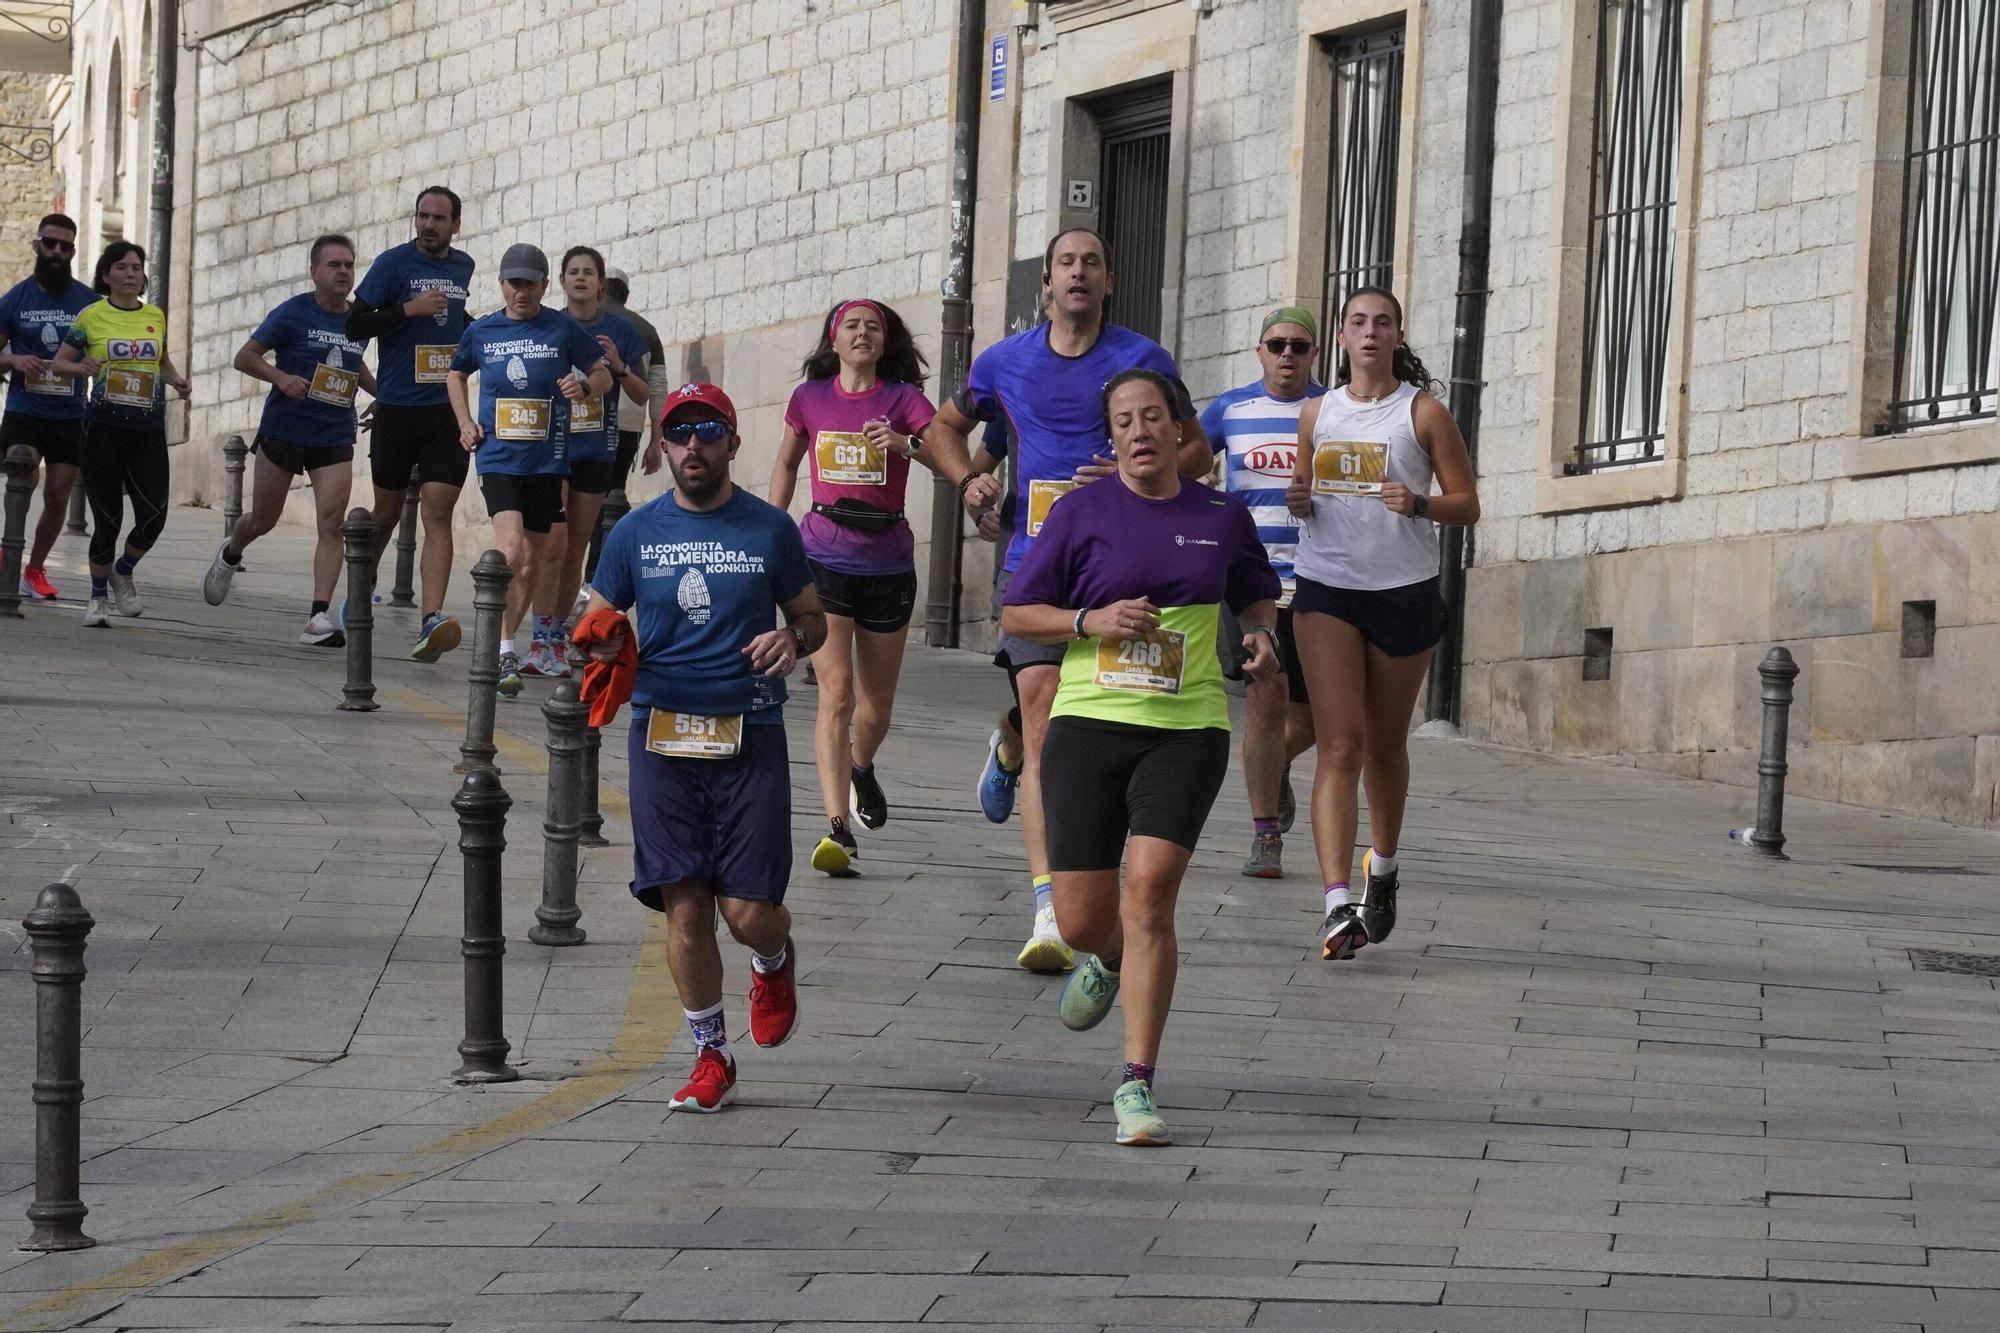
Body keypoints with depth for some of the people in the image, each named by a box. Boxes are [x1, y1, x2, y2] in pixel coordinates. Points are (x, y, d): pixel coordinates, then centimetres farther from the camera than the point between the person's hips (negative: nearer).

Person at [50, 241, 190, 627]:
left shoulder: (156, 316, 9)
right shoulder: (91, 315, -1)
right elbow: (60, 362, 5)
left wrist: (176, 380, 5)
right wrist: (83, 368, -16)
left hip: (149, 429, 3)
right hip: (104, 426, -3)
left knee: (153, 516, -10)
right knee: (107, 519, -1)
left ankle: (122, 572, 20)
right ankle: (98, 597, 20)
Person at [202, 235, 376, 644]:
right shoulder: (294, 312, -7)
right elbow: (245, 357, -4)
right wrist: (281, 377, -21)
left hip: (335, 440, 3)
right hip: (283, 431, -3)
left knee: (332, 522, -13)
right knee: (263, 519, 11)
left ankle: (319, 617, -16)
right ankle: (230, 554, 46)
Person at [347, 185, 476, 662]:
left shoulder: (463, 267, 12)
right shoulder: (394, 263, -4)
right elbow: (355, 326, -9)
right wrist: (410, 309, -18)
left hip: (446, 412, 2)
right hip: (396, 409, -2)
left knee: (438, 512, -12)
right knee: (387, 512, 10)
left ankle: (431, 622, -23)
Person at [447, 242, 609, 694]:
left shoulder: (563, 329, 1)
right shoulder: (481, 331, 6)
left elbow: (604, 376, 9)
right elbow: (455, 375, 24)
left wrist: (584, 386, -13)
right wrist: (464, 423, 10)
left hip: (547, 460, 1)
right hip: (498, 457, -1)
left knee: (533, 561, 8)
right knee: (510, 548, -20)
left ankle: (501, 644, 26)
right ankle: (504, 654, -20)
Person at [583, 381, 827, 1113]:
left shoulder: (770, 529, 5)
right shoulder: (635, 533, 7)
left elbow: (813, 619, 14)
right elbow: (599, 625, 13)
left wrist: (791, 640, -10)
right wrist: (603, 645, -11)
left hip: (750, 736, -1)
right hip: (662, 733, 1)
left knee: (749, 910, -5)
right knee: (685, 908, -1)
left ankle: (774, 961, 32)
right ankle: (711, 1055, 14)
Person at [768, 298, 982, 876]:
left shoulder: (904, 399, -1)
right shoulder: (810, 398, 4)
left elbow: (961, 471, -10)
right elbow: (786, 464, 21)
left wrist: (907, 443, -25)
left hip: (887, 563, 1)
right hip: (823, 558, -1)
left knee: (877, 700, 13)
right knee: (836, 692, -16)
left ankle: (861, 767, 48)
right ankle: (837, 829, -22)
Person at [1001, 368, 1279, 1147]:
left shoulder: (1222, 518, 8)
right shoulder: (1082, 513, 2)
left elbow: (1257, 594, 26)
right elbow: (1016, 615, 5)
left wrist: (1260, 636, 4)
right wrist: (1092, 621, -12)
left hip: (1187, 731, 0)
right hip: (1089, 726, 0)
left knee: (1149, 891, -17)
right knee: (1081, 921, -1)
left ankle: (1137, 1085, -11)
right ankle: (1109, 961, 39)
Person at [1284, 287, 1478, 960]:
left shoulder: (1424, 412, 1)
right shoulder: (1317, 413, 9)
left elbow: (1467, 504, 1)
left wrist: (1417, 503, -18)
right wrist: (1300, 502, -2)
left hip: (1404, 593, 0)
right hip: (1326, 587, 1)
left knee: (1385, 744, 13)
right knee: (1340, 746, -12)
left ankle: (1382, 870, 38)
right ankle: (1338, 904, -22)